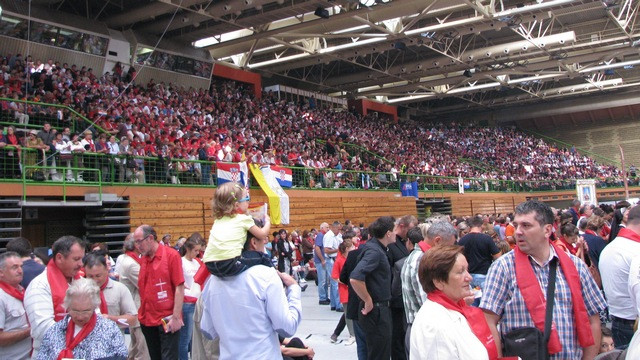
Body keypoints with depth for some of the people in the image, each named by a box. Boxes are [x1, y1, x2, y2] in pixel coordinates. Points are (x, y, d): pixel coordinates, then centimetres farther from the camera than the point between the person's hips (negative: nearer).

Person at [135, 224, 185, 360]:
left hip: (167, 321, -6)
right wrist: (141, 315, 7)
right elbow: (142, 288, 15)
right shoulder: (143, 259, 8)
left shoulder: (171, 255, -8)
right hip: (147, 320, 6)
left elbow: (179, 287, -11)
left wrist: (176, 317, -15)